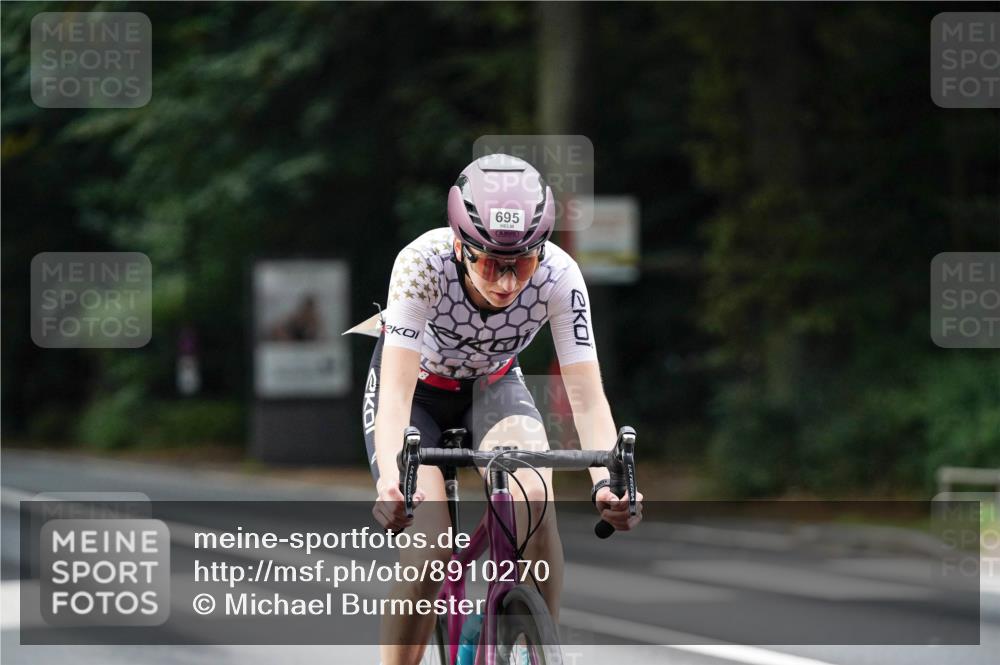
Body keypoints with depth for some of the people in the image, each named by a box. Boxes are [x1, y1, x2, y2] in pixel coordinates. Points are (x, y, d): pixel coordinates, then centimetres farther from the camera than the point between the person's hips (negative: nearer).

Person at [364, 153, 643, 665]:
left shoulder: (558, 276, -30)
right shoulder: (423, 263, -35)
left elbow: (587, 398, -32)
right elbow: (396, 393, -41)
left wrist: (606, 481, -50)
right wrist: (391, 481, -59)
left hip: (492, 386, 2)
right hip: (419, 388, -2)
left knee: (533, 498, -29)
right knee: (430, 550, -22)